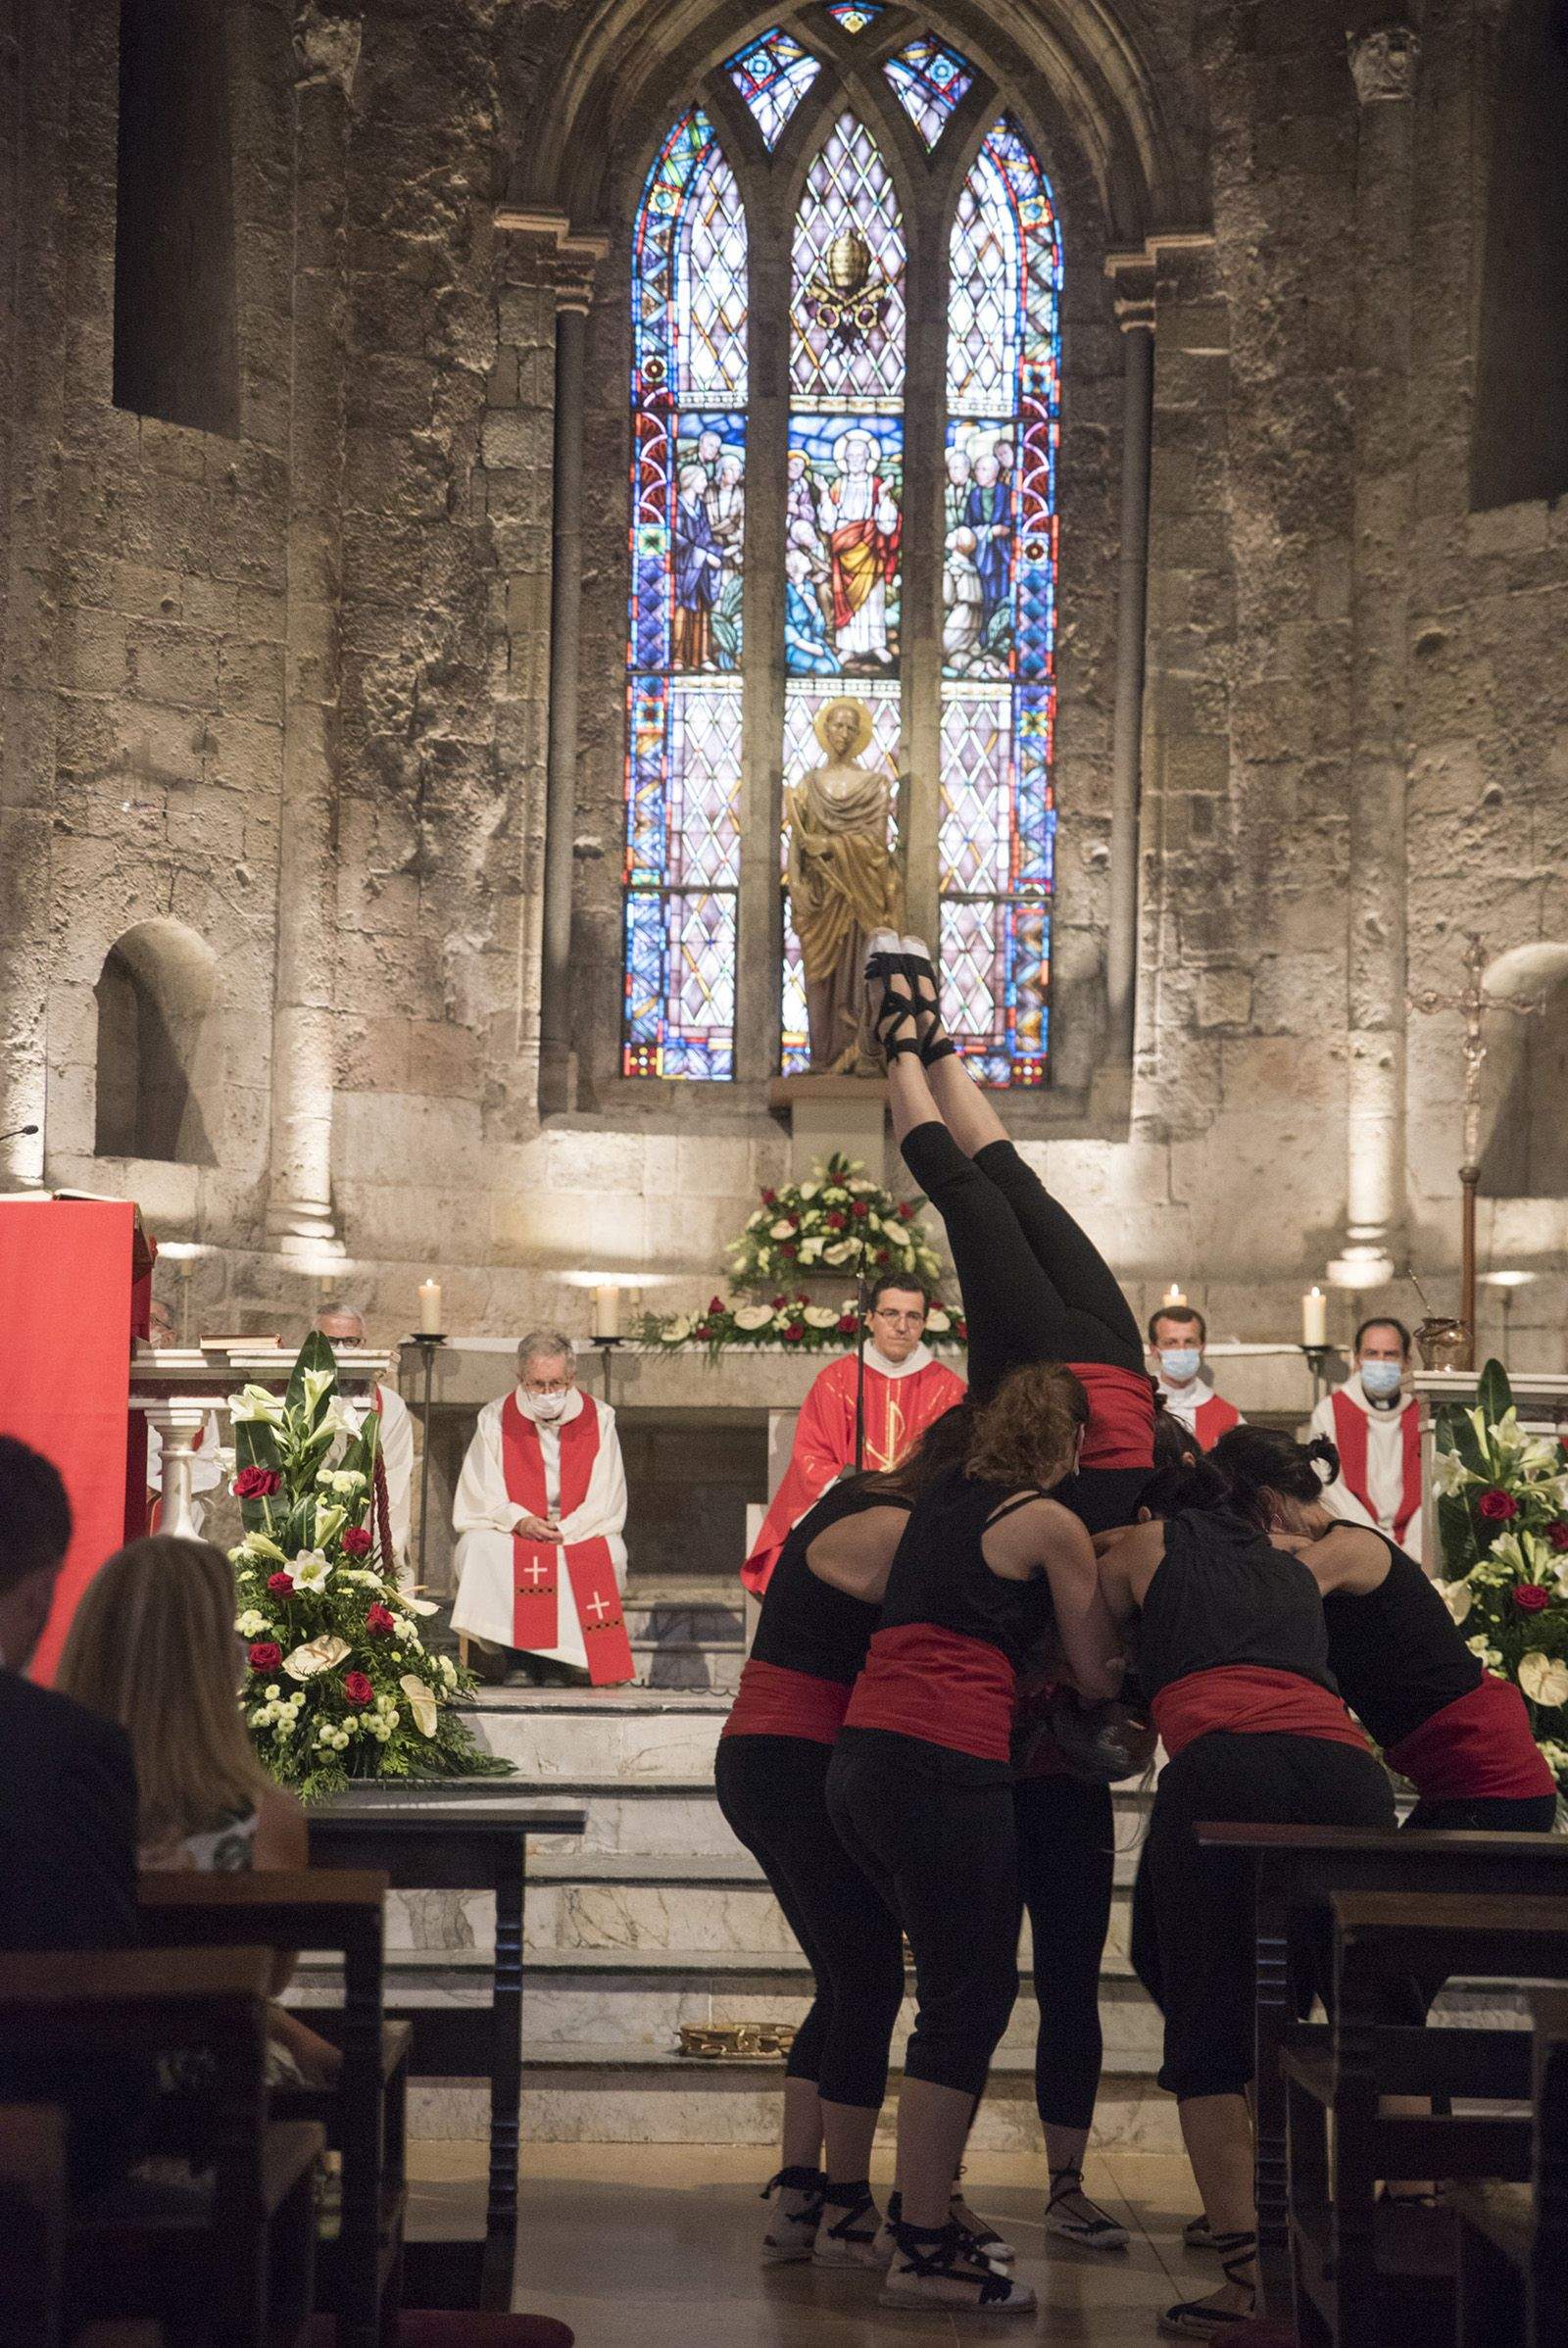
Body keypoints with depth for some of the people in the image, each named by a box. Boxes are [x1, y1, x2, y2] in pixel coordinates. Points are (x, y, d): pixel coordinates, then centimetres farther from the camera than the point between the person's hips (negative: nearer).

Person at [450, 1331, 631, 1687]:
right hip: (508, 1531, 0)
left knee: (609, 1552, -32)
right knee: (479, 1548, -32)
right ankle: (519, 1657, -25)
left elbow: (606, 1497, -2)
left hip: (581, 1533, 0)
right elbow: (481, 1492, -2)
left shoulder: (598, 1419, 3)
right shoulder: (496, 1419, 3)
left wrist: (565, 1531, -17)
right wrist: (519, 1520, -21)